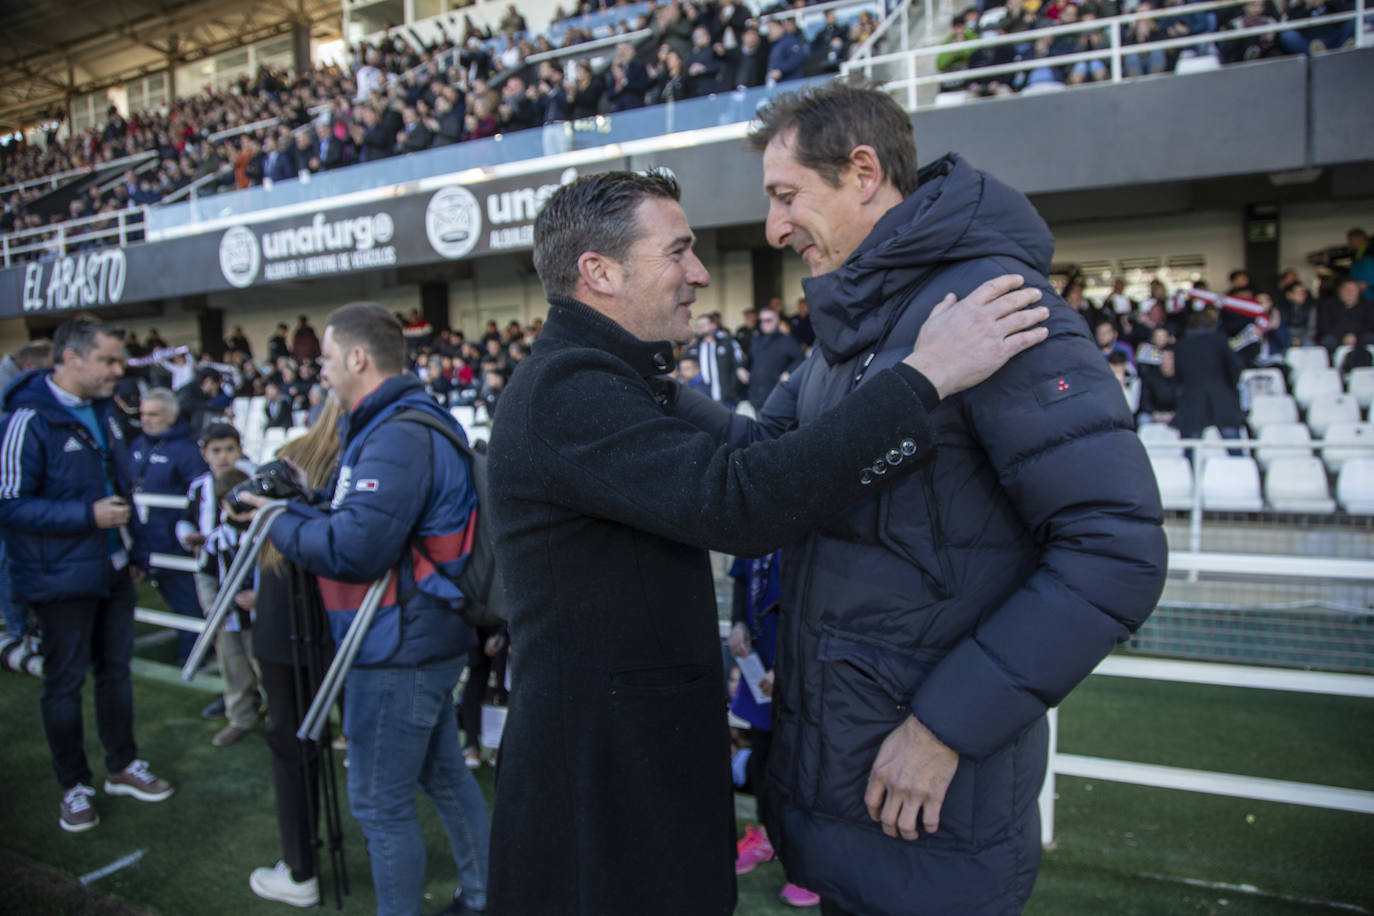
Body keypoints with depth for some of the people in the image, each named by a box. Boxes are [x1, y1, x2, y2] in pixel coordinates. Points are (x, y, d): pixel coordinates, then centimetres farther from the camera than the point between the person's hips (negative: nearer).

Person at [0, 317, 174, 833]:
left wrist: (136, 550, 15)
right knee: (65, 683, 7)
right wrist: (88, 515, -24)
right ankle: (74, 787, 22)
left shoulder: (102, 412, 10)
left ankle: (122, 767, 31)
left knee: (116, 669, 16)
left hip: (113, 571, 7)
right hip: (62, 577, -7)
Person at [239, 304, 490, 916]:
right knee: (445, 776, 22)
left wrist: (281, 524, -13)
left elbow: (355, 549, -30)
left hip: (399, 652, -11)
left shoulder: (398, 439, -23)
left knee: (380, 805, 5)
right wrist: (295, 508, 2)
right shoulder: (402, 424, 12)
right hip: (426, 640, 11)